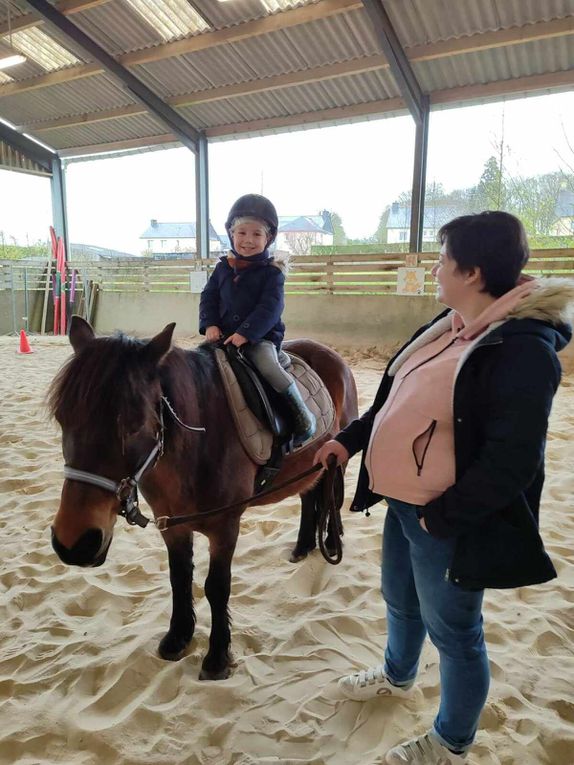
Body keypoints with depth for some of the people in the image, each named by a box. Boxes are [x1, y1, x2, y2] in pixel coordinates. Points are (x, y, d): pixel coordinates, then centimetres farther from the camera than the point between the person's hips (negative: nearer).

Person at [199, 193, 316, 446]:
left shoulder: (271, 272, -5)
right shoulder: (223, 267, 10)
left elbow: (270, 308, -14)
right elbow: (208, 297, 10)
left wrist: (245, 333, -24)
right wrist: (210, 325, -8)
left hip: (261, 336, -5)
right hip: (224, 336, 5)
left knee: (269, 367, -29)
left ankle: (303, 415, -14)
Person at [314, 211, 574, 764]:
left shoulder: (523, 347, -24)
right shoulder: (449, 326, 3)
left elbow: (510, 462, -26)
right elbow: (400, 399, 12)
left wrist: (440, 515, -19)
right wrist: (349, 440, 9)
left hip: (447, 523, -8)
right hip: (402, 502, 9)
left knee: (453, 632, 14)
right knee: (399, 600, 28)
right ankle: (397, 676, 58)